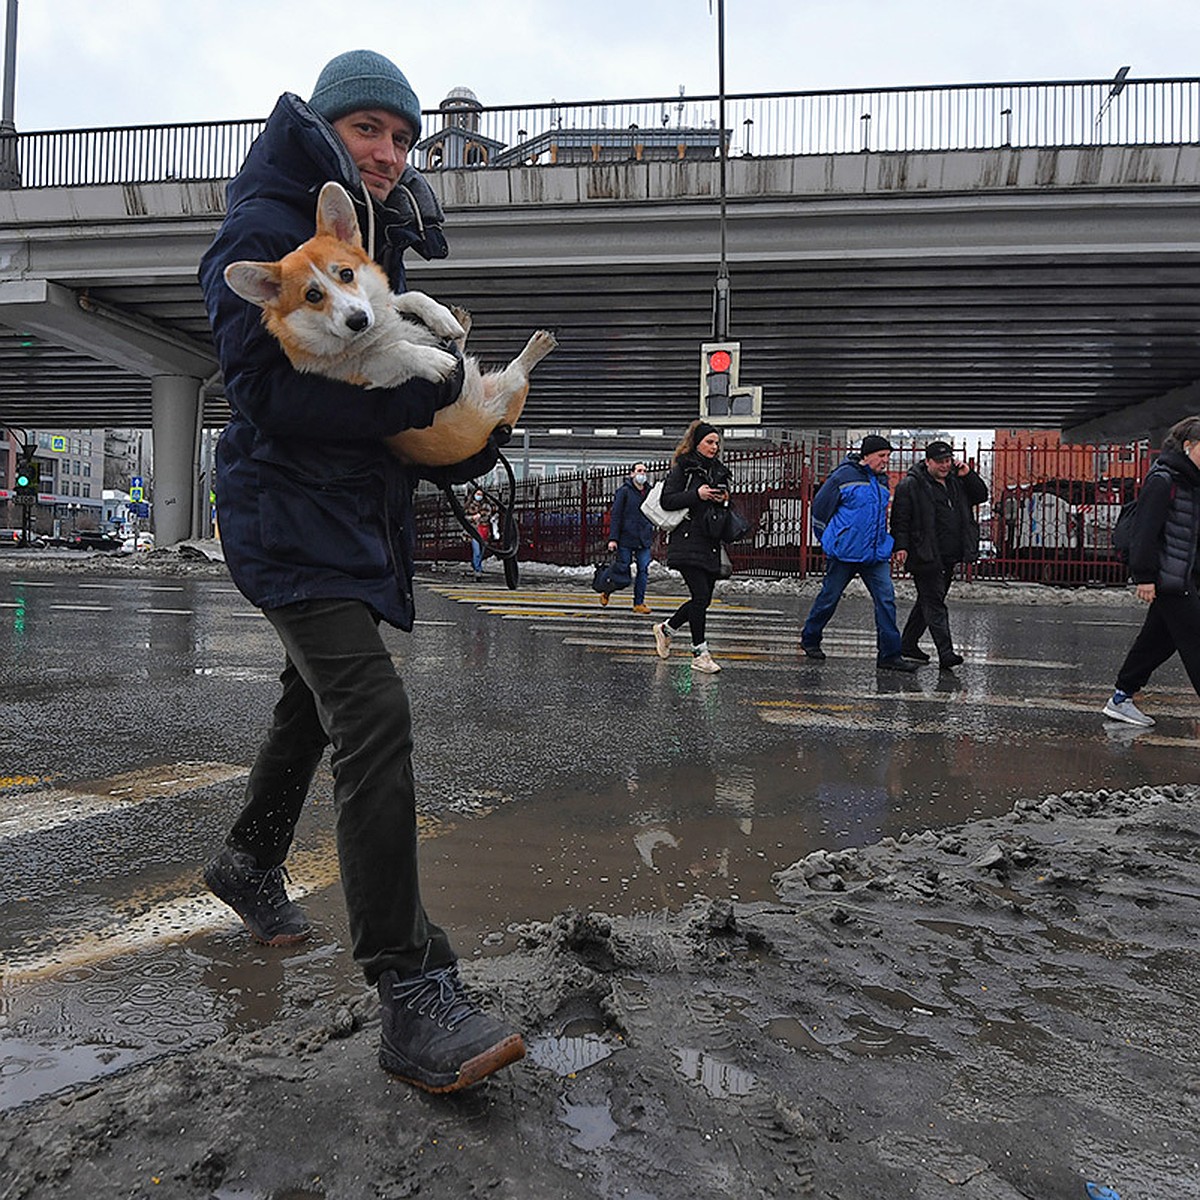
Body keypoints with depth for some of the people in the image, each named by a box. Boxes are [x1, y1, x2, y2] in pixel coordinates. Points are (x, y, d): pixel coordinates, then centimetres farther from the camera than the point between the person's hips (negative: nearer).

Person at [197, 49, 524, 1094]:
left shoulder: (384, 244, 16)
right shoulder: (266, 231, -9)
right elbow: (270, 390, -21)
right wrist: (415, 392, -22)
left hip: (363, 511, 9)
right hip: (289, 508, -9)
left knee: (315, 702, 21)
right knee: (373, 720, -22)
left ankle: (252, 864, 46)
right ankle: (414, 995, -19)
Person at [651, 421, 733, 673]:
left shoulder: (719, 471, 18)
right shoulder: (682, 468, -2)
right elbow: (667, 500, -9)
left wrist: (724, 499, 5)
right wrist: (697, 494, -16)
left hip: (711, 543, 8)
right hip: (688, 541, -7)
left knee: (703, 599, 8)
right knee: (701, 596, -12)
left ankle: (665, 629, 30)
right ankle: (700, 654, -4)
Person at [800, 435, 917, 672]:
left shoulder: (882, 480, 12)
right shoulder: (844, 476, -9)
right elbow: (820, 507, -5)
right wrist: (828, 539, 1)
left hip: (876, 554, 6)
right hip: (844, 553, -5)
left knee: (886, 599, -4)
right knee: (829, 597, 7)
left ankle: (889, 654, 0)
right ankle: (810, 639, 29)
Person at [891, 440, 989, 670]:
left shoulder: (956, 481, 14)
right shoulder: (910, 485, -6)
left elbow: (981, 495, 19)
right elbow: (900, 518, -9)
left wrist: (968, 476, 4)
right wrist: (901, 546, -18)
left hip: (949, 557, 8)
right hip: (925, 557, -8)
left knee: (928, 602, 15)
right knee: (934, 604, -9)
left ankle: (907, 644, 28)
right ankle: (946, 653, -12)